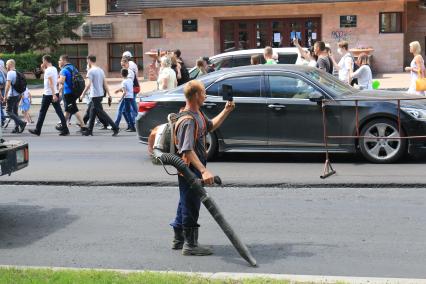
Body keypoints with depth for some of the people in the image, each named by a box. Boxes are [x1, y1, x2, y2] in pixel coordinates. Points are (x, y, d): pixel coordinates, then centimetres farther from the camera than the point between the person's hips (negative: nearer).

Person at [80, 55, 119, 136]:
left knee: (101, 112, -6)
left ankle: (115, 128, -12)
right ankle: (89, 130, 20)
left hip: (95, 95, -9)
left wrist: (83, 94, -14)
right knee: (92, 112, 15)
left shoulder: (91, 71, -13)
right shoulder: (101, 70, 12)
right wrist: (109, 94, 12)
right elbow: (105, 83, 11)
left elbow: (88, 84, -20)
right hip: (101, 94, 9)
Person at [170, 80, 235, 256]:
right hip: (190, 169, -11)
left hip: (195, 168, 11)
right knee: (191, 206, -1)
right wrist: (204, 171, -40)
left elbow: (211, 126, 27)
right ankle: (190, 244, 9)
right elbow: (187, 150, -32)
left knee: (186, 203, 20)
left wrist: (226, 111, 17)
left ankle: (179, 240, 33)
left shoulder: (198, 114, 7)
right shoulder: (188, 120, -25)